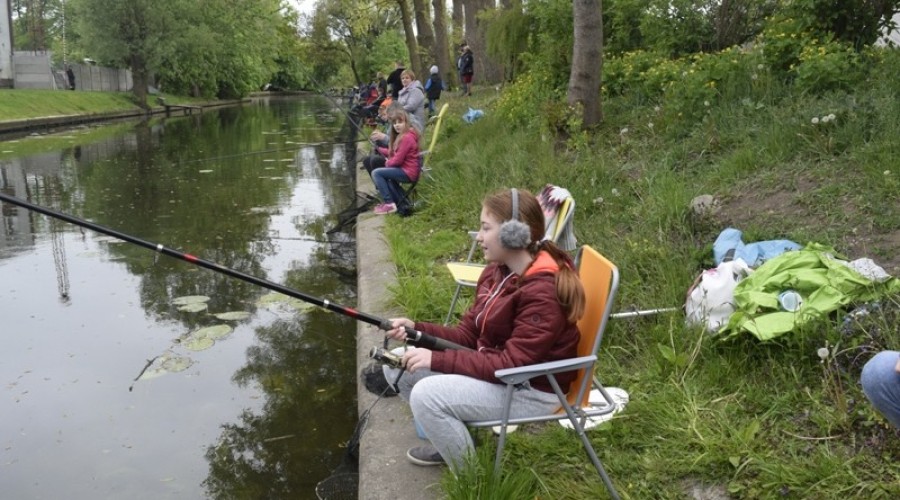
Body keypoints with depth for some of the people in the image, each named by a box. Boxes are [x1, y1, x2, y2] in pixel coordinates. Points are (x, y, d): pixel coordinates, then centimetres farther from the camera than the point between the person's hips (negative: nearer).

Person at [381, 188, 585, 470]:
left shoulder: (543, 292, -26)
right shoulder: (495, 271, 2)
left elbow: (512, 364, -28)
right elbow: (467, 335, 4)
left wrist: (438, 359, -29)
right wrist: (415, 329, -12)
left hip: (531, 390, -9)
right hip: (494, 367, 9)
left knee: (427, 395, -26)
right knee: (397, 366, 4)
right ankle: (453, 440, 22)